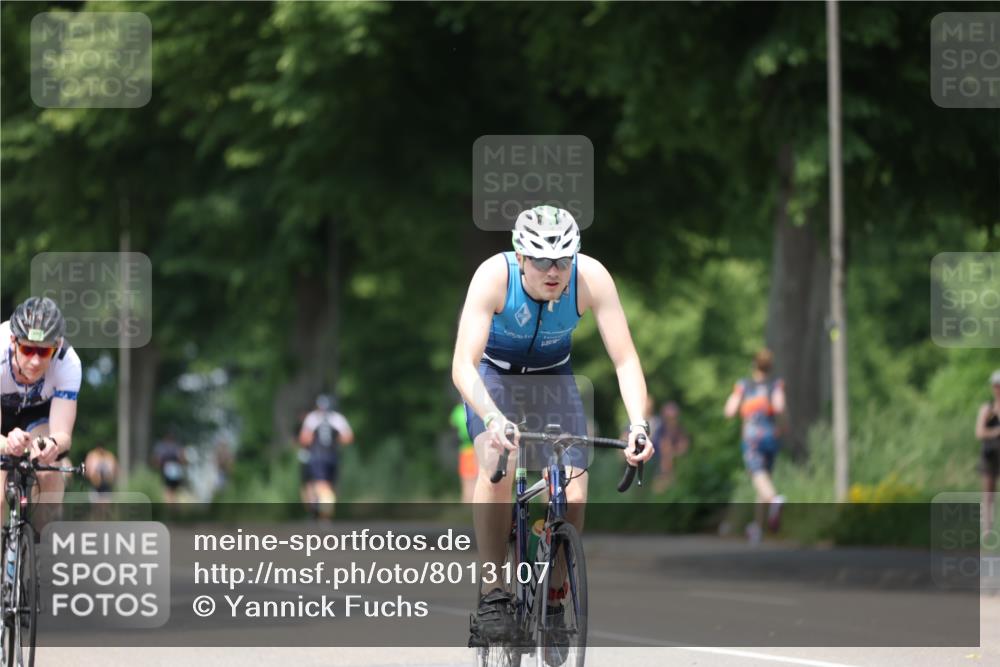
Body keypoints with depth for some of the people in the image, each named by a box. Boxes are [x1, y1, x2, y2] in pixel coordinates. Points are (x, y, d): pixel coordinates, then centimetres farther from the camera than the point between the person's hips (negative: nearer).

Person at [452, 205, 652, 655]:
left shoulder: (592, 278, -30)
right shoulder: (495, 276, -34)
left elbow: (626, 361, -27)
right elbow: (463, 365, -39)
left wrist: (638, 425, -43)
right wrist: (493, 420, -56)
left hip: (553, 373, 2)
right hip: (493, 370, -2)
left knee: (573, 495, -14)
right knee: (497, 464, -30)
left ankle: (552, 601, 8)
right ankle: (491, 597, -23)